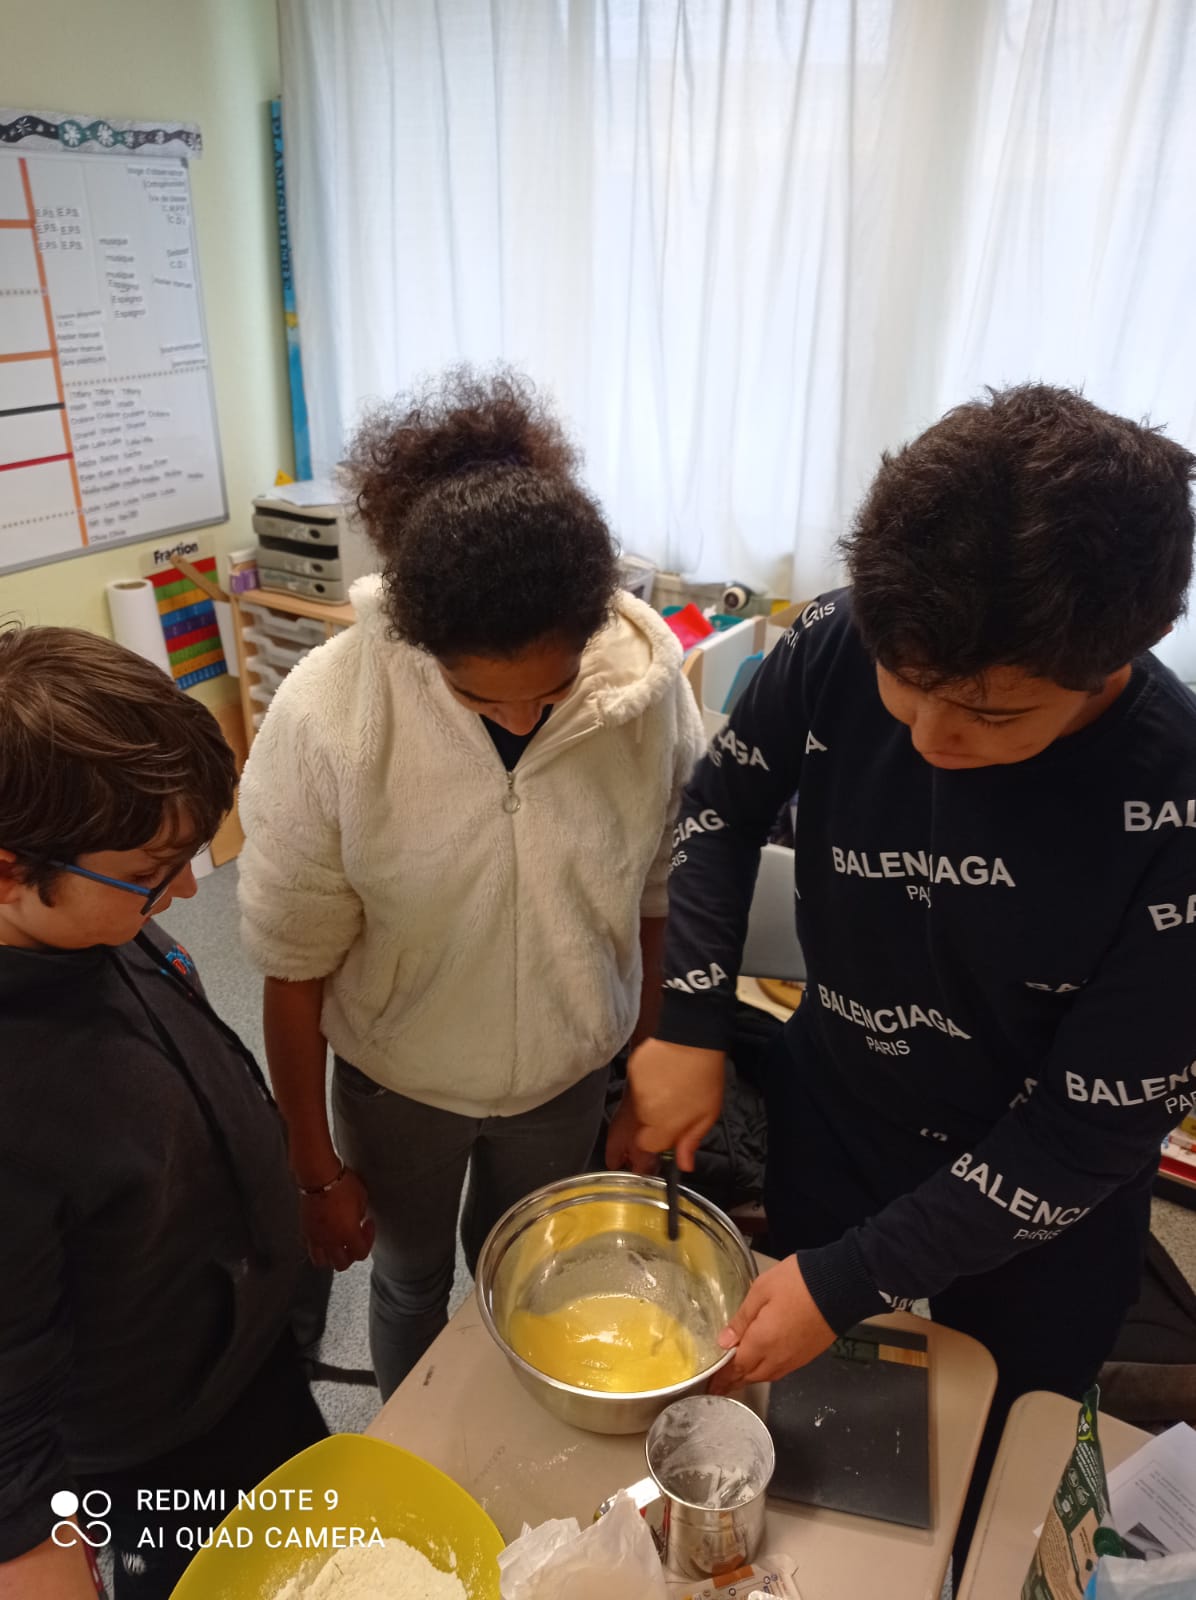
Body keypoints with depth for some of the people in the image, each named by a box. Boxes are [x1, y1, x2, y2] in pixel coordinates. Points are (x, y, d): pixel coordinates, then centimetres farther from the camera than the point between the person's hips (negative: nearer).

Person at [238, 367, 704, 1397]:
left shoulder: (649, 675, -24)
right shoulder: (326, 717, -30)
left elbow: (659, 896, -8)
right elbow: (294, 966, -17)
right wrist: (316, 1168, -6)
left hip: (570, 1072, 2)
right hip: (399, 1082, -1)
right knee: (413, 1284, 27)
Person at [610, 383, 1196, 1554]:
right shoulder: (839, 647, -25)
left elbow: (1093, 1132, -24)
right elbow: (720, 808, -5)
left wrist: (849, 1283, -21)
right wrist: (688, 1022, -14)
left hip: (1032, 1218, -2)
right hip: (828, 1117, 2)